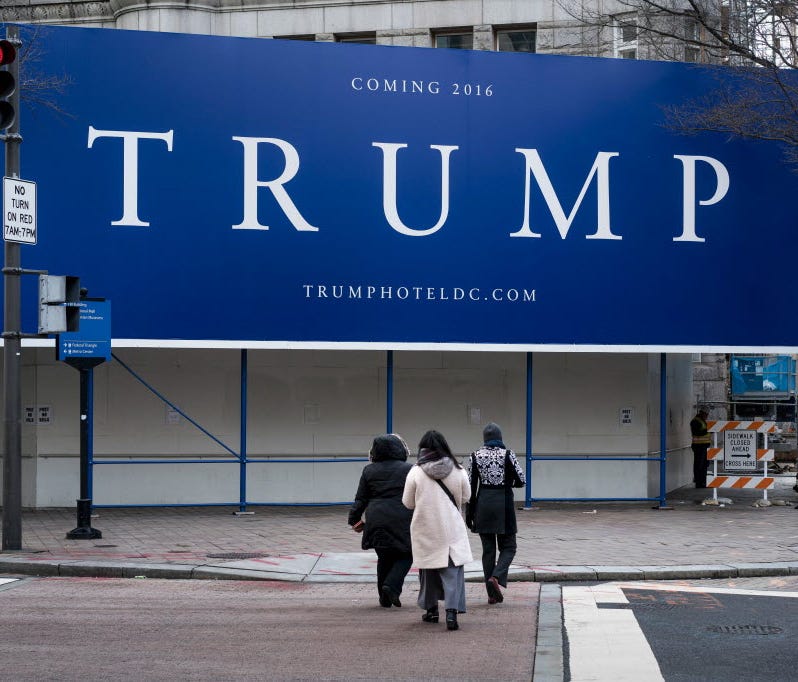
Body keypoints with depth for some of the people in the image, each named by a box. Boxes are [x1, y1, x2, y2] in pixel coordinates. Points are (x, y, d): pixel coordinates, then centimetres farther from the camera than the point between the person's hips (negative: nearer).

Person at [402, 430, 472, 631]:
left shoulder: (415, 473, -10)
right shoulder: (458, 471, -6)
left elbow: (408, 503, -2)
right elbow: (465, 498, 6)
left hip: (426, 530, 0)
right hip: (452, 530, 0)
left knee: (428, 569, 16)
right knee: (452, 570, 0)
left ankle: (431, 609, 27)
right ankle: (452, 611, -15)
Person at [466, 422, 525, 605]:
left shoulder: (475, 456, 0)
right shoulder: (507, 454, -5)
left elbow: (471, 487, 2)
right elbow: (521, 480, -5)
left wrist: (469, 513, 8)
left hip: (483, 504, 2)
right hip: (503, 503, -2)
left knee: (488, 548, 9)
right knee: (508, 546, 9)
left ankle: (492, 594, 8)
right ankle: (496, 577, -17)